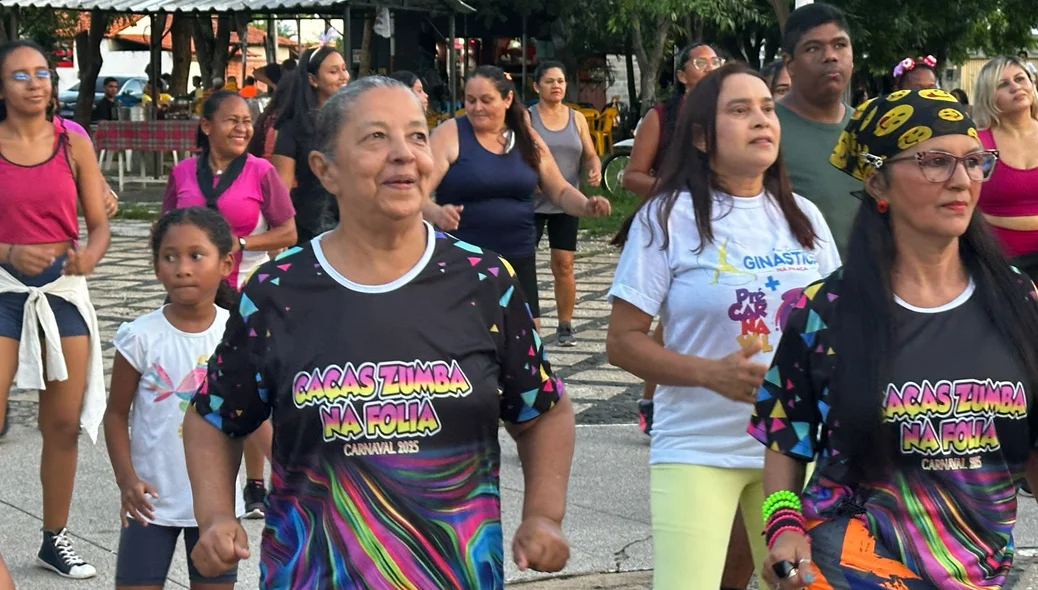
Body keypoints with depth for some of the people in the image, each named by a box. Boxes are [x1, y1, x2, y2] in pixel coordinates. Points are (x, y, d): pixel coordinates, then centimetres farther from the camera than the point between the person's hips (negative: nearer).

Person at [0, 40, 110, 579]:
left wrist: (88, 256, -16)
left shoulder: (73, 145, 2)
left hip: (65, 288, 2)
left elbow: (99, 225, 4)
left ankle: (55, 539, 25)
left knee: (64, 423, 9)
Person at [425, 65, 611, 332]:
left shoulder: (528, 139, 7)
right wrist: (436, 213, -36)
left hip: (519, 260, 4)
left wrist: (586, 205, -6)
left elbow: (560, 190, 16)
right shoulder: (449, 135, -7)